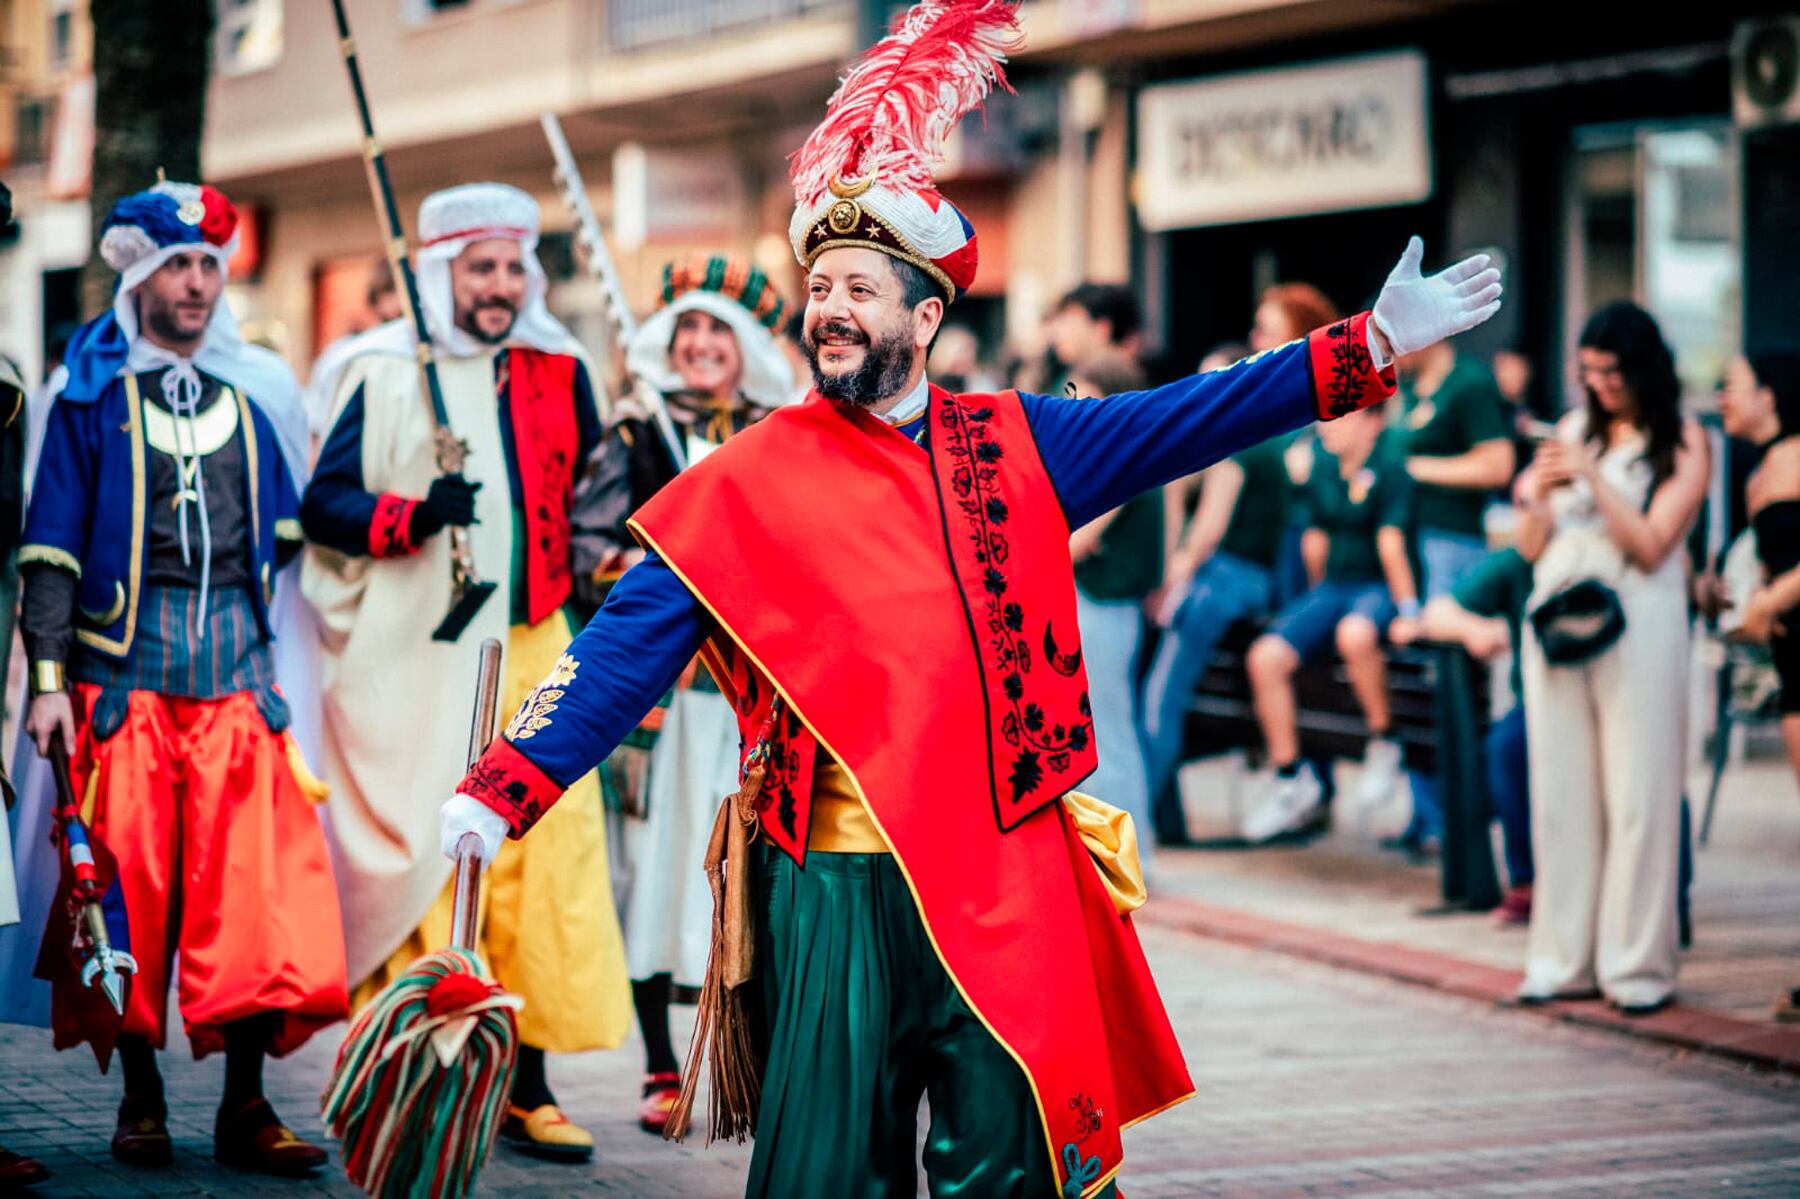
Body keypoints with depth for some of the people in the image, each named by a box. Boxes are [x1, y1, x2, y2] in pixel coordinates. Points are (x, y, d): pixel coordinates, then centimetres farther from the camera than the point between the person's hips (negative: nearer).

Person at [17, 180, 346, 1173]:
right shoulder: (92, 392, 5)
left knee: (254, 880, -6)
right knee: (129, 881, -1)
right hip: (123, 662, -2)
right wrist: (49, 675, -7)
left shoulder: (254, 390, 13)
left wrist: (291, 665, 13)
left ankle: (245, 1103, -3)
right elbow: (51, 544, 1)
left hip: (238, 662, 2)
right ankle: (141, 1098, 9)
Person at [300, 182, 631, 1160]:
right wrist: (413, 515, -19)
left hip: (533, 653, 4)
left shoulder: (559, 371, 12)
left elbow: (588, 492, 23)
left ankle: (527, 1087, 8)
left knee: (544, 865, 0)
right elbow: (321, 502, -4)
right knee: (417, 866, -5)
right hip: (416, 663, -4)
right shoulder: (387, 375, -1)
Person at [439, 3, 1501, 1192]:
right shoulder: (749, 482, 1)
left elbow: (1184, 421, 7)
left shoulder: (1013, 446, 9)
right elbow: (629, 646, -2)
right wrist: (503, 792, -13)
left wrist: (1374, 345, 0)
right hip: (834, 882, -1)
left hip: (1008, 876, 2)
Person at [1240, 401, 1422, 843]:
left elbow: (1390, 543, -19)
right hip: (1333, 586, 7)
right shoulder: (1324, 461, 8)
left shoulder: (1390, 462, -13)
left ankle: (1383, 744, -16)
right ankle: (1291, 779, -1)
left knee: (1354, 633, -41)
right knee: (1264, 658, -14)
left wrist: (1407, 611, -20)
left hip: (1381, 588, -7)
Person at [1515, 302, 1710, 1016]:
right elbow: (1531, 548, 13)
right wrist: (1538, 496, -7)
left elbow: (1650, 547, -9)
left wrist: (1593, 478, -14)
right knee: (1560, 793, 5)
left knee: (1636, 797, -5)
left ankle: (1638, 966, 0)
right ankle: (1563, 961, 11)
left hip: (1635, 627, -5)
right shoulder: (1575, 429, 13)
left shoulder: (1683, 445, 0)